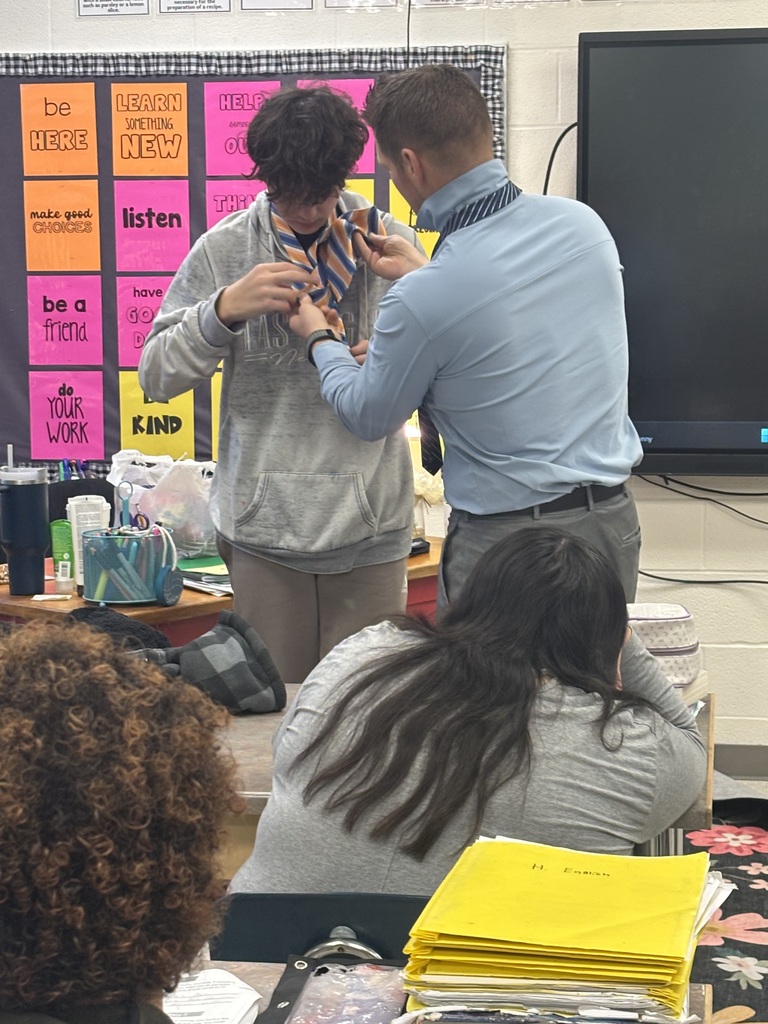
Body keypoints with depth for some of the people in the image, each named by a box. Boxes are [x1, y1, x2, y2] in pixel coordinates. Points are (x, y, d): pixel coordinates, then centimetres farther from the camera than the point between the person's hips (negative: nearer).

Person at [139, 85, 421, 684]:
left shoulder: (390, 242, 0)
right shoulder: (225, 249, 0)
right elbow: (156, 376, -2)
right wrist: (225, 310, -17)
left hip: (371, 523, 0)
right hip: (264, 524, 0)